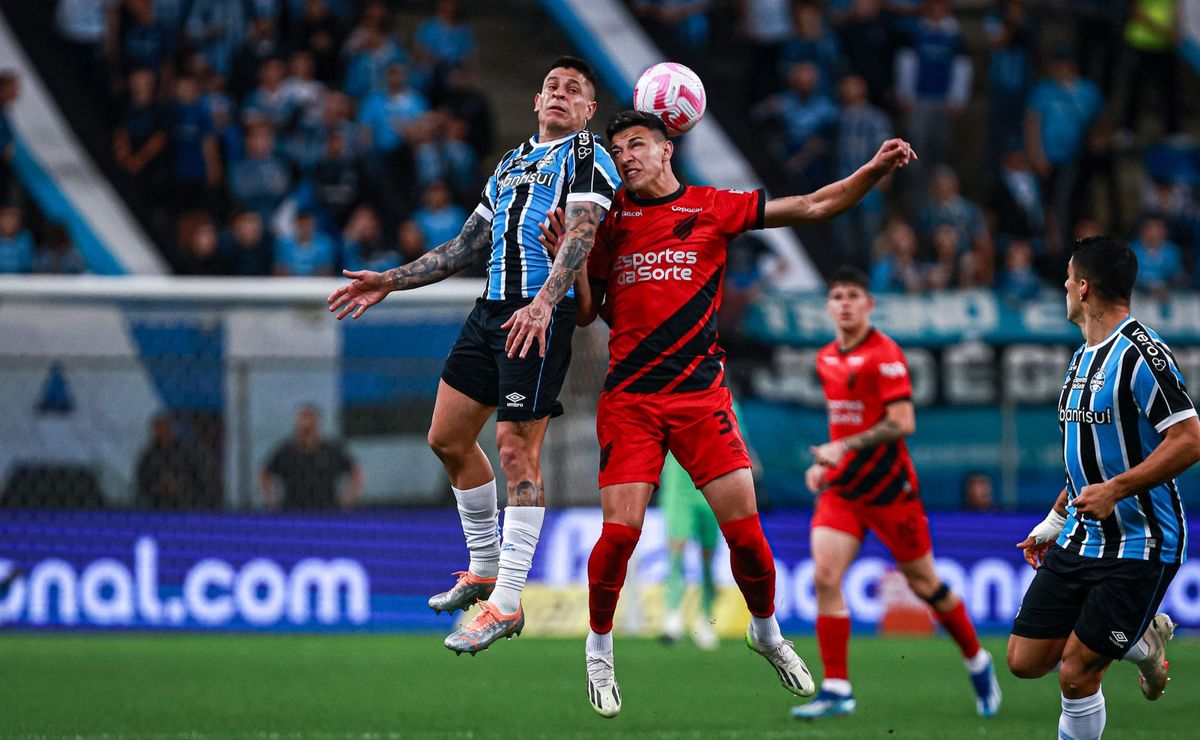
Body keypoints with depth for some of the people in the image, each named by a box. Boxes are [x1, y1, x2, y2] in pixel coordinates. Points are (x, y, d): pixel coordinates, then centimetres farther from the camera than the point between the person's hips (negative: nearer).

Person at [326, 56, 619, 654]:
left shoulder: (588, 158, 0)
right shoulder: (512, 163, 24)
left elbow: (581, 235, -16)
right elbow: (467, 245, 27)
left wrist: (543, 302, -32)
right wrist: (389, 282, 23)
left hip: (541, 316, -8)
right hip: (491, 309, 8)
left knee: (516, 448, -11)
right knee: (448, 437, 11)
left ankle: (506, 605, -10)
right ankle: (485, 570, 27)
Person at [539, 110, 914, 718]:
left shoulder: (712, 208, 5)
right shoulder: (610, 218, 8)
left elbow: (810, 207, 6)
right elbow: (586, 312, 10)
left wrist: (873, 171, -4)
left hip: (702, 394, 0)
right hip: (629, 399, 0)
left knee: (743, 526, -6)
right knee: (620, 530, -11)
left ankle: (766, 632, 21)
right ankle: (599, 647, 12)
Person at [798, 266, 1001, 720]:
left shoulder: (884, 355, -12)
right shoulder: (826, 360, 11)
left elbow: (902, 424, -20)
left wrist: (845, 447, -24)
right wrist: (825, 463, 12)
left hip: (888, 486, -6)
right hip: (842, 489, 6)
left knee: (923, 583, 5)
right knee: (825, 578, -12)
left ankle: (978, 663, 27)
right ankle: (836, 689, -10)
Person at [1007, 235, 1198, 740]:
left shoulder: (1140, 353, -17)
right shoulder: (1083, 358, 13)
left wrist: (1114, 490, -29)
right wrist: (1055, 519, 24)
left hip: (1138, 547, -9)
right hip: (1079, 541, 9)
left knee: (1076, 675, -10)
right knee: (1026, 661, 5)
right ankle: (1142, 639, 24)